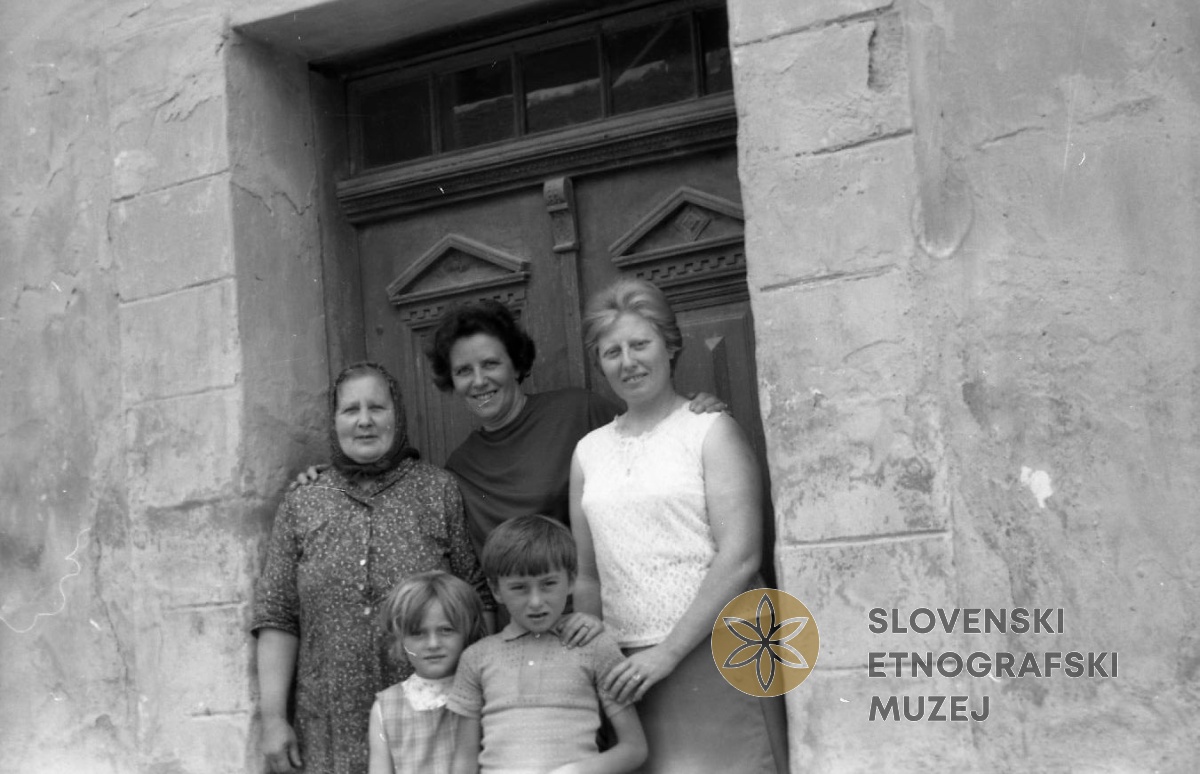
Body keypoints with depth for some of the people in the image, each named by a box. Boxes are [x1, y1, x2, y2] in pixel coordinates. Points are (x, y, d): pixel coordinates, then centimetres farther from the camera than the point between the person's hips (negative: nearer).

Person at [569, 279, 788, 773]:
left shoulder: (711, 430, -1)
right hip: (632, 668, 4)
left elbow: (740, 559, -10)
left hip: (713, 653, -3)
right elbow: (588, 576, 15)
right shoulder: (589, 451, 12)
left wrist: (670, 651, -13)